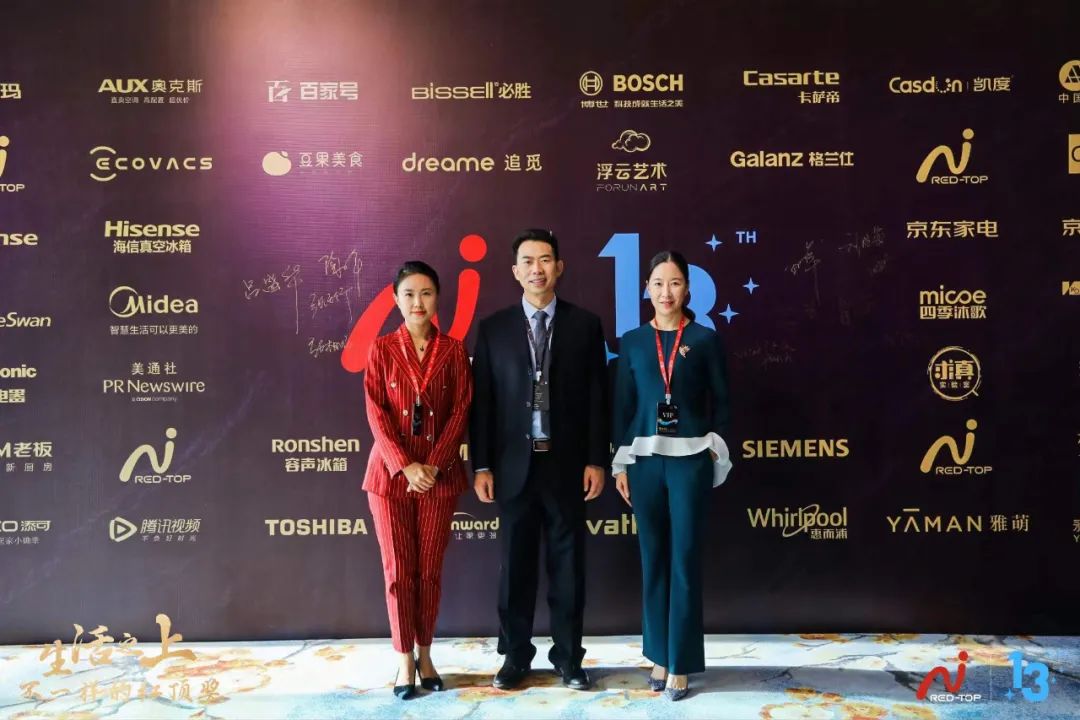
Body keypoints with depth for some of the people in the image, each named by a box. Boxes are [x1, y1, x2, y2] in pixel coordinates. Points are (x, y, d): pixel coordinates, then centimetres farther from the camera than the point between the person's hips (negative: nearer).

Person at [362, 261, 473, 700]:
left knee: (430, 569, 8)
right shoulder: (382, 349, 2)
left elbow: (461, 411, -2)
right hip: (390, 471, 0)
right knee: (398, 569, 4)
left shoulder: (453, 351, 3)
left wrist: (433, 465, -12)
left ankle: (425, 655, 22)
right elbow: (376, 413, -4)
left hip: (440, 473, 1)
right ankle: (405, 660, 16)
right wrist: (405, 466, -15)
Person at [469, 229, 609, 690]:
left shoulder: (585, 324, 3)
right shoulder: (493, 328, 3)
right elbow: (482, 402, 2)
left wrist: (596, 460, -4)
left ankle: (568, 657, 23)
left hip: (566, 464, 0)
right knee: (516, 565, 10)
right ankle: (516, 656, 24)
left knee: (567, 564, 9)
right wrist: (481, 466, -2)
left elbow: (597, 398, 2)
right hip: (514, 465, 1)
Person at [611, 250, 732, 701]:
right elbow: (623, 406, 7)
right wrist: (620, 463, 3)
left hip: (691, 460, -2)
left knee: (685, 562, 2)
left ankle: (681, 663, 12)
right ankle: (659, 656, 22)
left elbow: (720, 401, 5)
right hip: (646, 459, 2)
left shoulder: (705, 339, 1)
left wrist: (716, 452, 0)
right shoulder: (633, 341, 6)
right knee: (653, 560, 9)